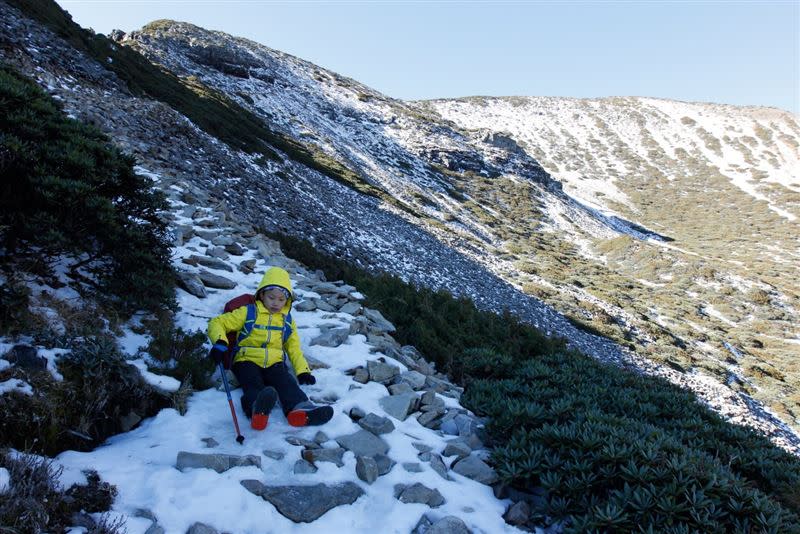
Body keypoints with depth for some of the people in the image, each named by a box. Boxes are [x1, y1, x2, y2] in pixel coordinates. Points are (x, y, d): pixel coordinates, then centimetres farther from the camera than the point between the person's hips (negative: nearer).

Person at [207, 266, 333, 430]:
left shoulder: (288, 321, 19)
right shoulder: (247, 313, 7)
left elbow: (294, 348, 24)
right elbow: (217, 322, 5)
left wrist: (302, 371, 9)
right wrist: (220, 342, -17)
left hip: (274, 363, 3)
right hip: (247, 361, -3)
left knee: (287, 383, -29)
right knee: (254, 385, -34)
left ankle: (299, 408, -56)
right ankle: (257, 410, -66)